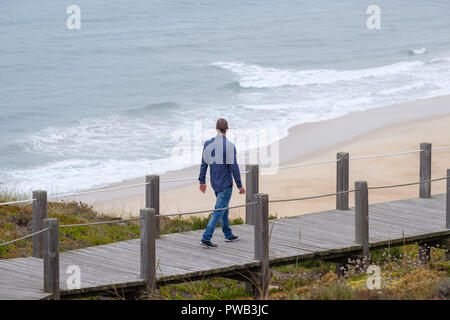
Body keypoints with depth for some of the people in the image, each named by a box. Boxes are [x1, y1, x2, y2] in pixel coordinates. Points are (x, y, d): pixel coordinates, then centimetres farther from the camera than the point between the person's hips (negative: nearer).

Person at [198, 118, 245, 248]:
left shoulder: (208, 144, 0)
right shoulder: (229, 146, -17)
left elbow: (204, 164, 4)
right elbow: (234, 167, -15)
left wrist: (202, 181, 13)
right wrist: (240, 185, -7)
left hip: (215, 183, 6)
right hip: (225, 184, -6)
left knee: (223, 208, 22)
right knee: (219, 210, -5)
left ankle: (228, 235, 33)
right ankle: (206, 238, -13)